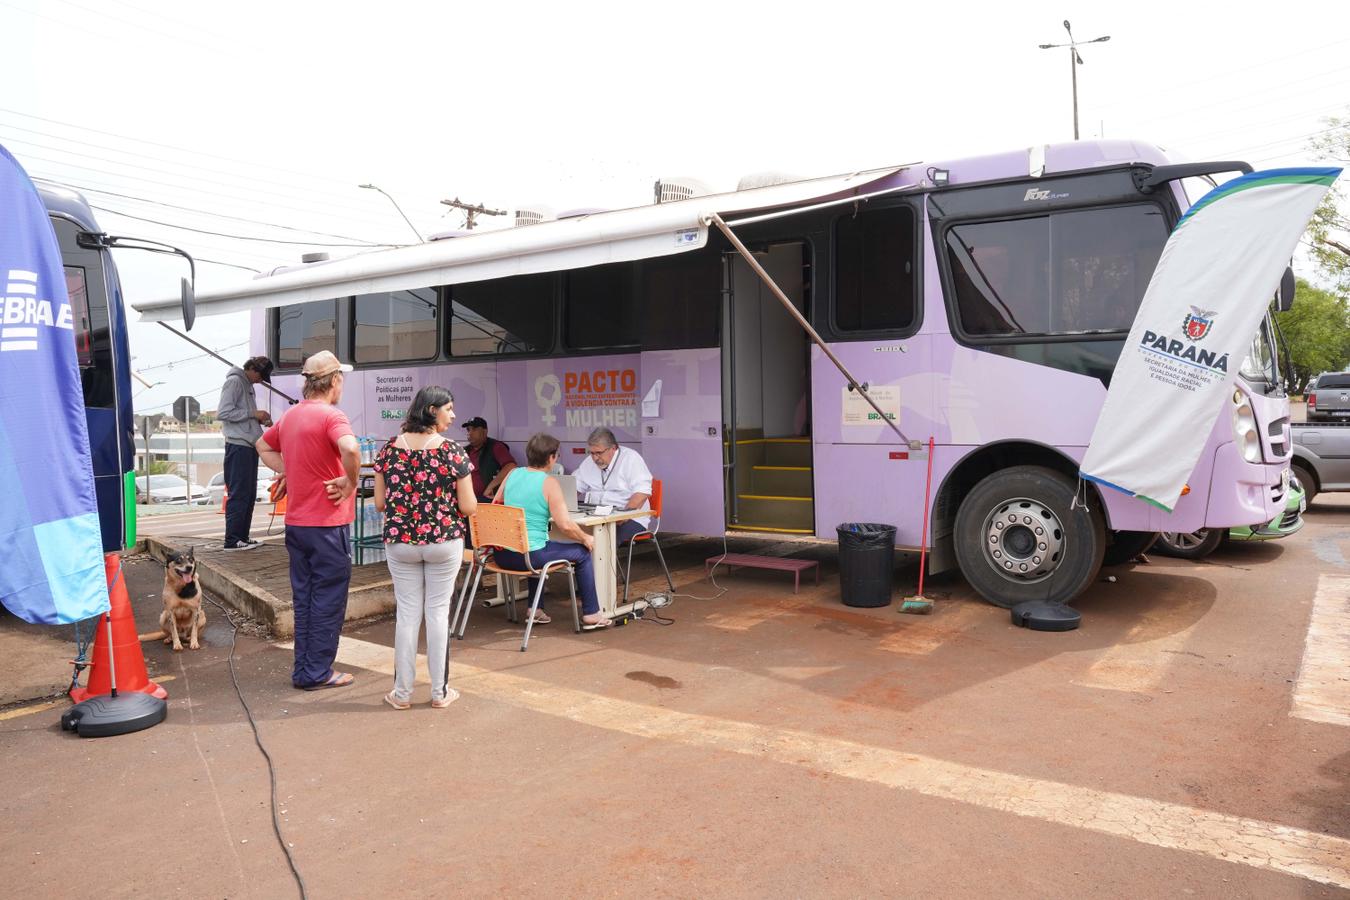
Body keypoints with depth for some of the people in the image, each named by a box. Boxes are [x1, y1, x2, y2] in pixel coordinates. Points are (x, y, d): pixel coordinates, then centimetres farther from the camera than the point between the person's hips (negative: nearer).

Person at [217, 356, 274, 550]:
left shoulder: (248, 385, 20)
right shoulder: (234, 381, -7)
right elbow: (223, 413, -16)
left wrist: (261, 420, 8)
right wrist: (253, 413, -14)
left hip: (250, 446, 9)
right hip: (238, 446, -9)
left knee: (249, 494, 10)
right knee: (238, 494, -7)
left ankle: (242, 537, 16)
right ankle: (232, 539, -4)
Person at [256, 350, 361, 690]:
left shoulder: (290, 416, 11)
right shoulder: (331, 416, -15)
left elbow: (264, 447, 26)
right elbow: (350, 448, -35)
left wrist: (290, 473, 15)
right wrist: (351, 481, -18)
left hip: (295, 522, 8)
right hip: (326, 522, -8)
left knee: (304, 596, 15)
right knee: (329, 598, 3)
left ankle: (303, 670, 23)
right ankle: (318, 672, 10)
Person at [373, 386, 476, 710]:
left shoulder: (389, 449, -1)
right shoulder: (453, 451, -10)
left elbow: (380, 503, 2)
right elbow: (468, 507, -9)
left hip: (399, 541, 3)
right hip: (444, 541, -2)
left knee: (407, 613, 10)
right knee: (438, 612, 7)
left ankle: (402, 692, 18)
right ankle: (440, 692, 16)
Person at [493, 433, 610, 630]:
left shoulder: (512, 474, 6)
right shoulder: (549, 483, -12)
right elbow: (565, 525, -18)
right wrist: (586, 539, 0)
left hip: (502, 555, 7)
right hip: (529, 556, -7)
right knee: (582, 553, 12)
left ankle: (536, 609, 37)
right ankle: (590, 615, 17)